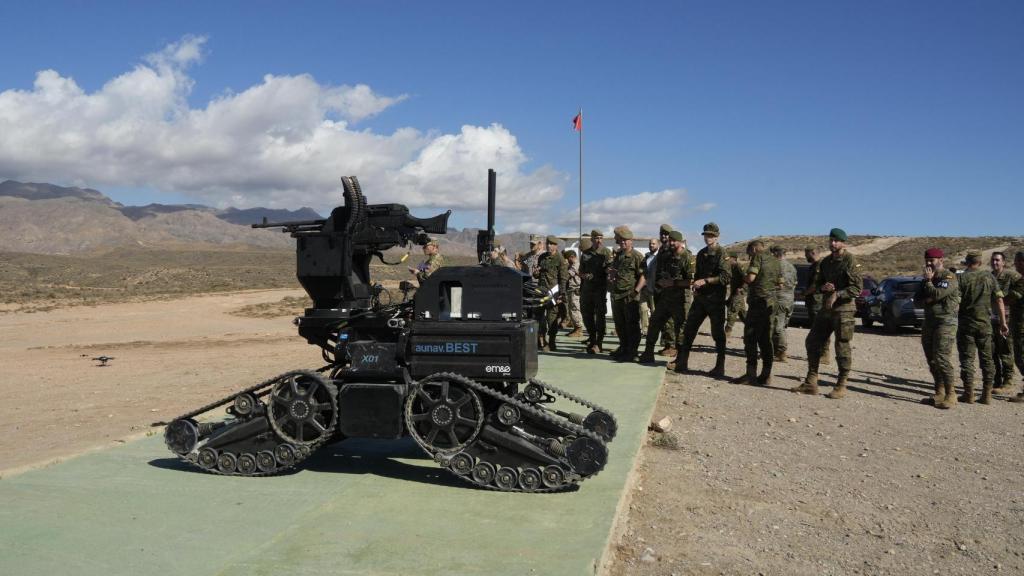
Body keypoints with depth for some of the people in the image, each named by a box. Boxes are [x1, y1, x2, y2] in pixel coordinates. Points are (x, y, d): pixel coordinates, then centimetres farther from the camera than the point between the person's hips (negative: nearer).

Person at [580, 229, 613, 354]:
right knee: (586, 314, 10)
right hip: (587, 288, 5)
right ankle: (592, 338, 28)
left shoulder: (607, 252, 0)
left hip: (601, 289, -4)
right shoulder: (585, 253, 12)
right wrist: (583, 275, -5)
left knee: (599, 315, -4)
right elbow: (581, 271, 15)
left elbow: (610, 270, -7)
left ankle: (598, 343, 0)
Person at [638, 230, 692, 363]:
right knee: (654, 324, 10)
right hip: (664, 296, 7)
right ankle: (648, 354, 20)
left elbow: (690, 282, -16)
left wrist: (673, 283, -17)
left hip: (679, 299, -7)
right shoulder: (665, 256, 11)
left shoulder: (686, 258, -10)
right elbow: (658, 274, 23)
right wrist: (660, 281, 6)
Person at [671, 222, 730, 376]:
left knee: (717, 333, 0)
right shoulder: (701, 253, 14)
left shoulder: (722, 253, -8)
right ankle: (681, 362, 12)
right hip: (700, 297, 7)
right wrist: (695, 287, 9)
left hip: (716, 299, -7)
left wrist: (705, 281, -20)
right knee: (689, 329, 6)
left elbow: (724, 277, -18)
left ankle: (719, 368, 8)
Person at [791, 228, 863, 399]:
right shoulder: (826, 261, 14)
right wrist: (823, 288, -4)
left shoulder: (850, 261, -8)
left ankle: (841, 386, 6)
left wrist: (837, 294, -22)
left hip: (844, 309, -8)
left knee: (842, 347, -4)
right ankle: (810, 383, 13)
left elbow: (857, 288, -15)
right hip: (826, 308, 8)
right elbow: (815, 285, 18)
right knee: (813, 342, 7)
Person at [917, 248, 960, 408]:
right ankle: (939, 394, 17)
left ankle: (950, 395, -10)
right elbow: (917, 298, 16)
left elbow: (936, 294, -22)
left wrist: (928, 281, -7)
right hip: (929, 323, 9)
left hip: (945, 323, -9)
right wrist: (925, 299, -5)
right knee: (932, 360, 10)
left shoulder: (949, 277, -10)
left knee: (942, 359, -15)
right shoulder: (928, 278, 16)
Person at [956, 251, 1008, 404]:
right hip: (985, 323, 3)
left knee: (967, 358, 2)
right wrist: (1003, 322, 7)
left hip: (966, 323, -3)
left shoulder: (962, 278, -8)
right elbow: (999, 300, 3)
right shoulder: (989, 277, 3)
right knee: (987, 358, 10)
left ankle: (969, 394, 2)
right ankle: (987, 394, 11)